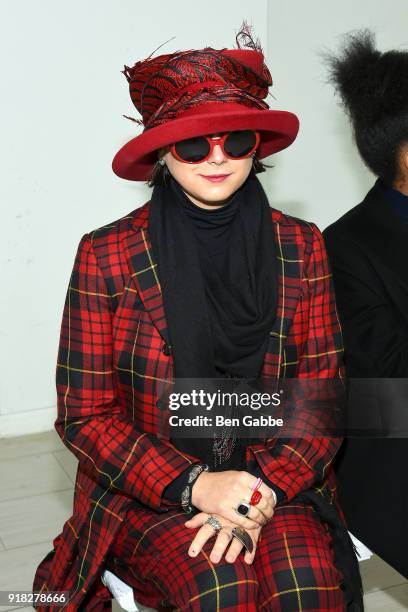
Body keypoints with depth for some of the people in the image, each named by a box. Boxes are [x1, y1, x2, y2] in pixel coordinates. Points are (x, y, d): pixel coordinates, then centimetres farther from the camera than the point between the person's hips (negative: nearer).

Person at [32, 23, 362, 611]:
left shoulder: (301, 248, 0)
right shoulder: (106, 256, -7)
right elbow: (84, 414, -5)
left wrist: (266, 491, -15)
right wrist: (193, 485, -17)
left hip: (277, 481, 2)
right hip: (144, 493, -1)